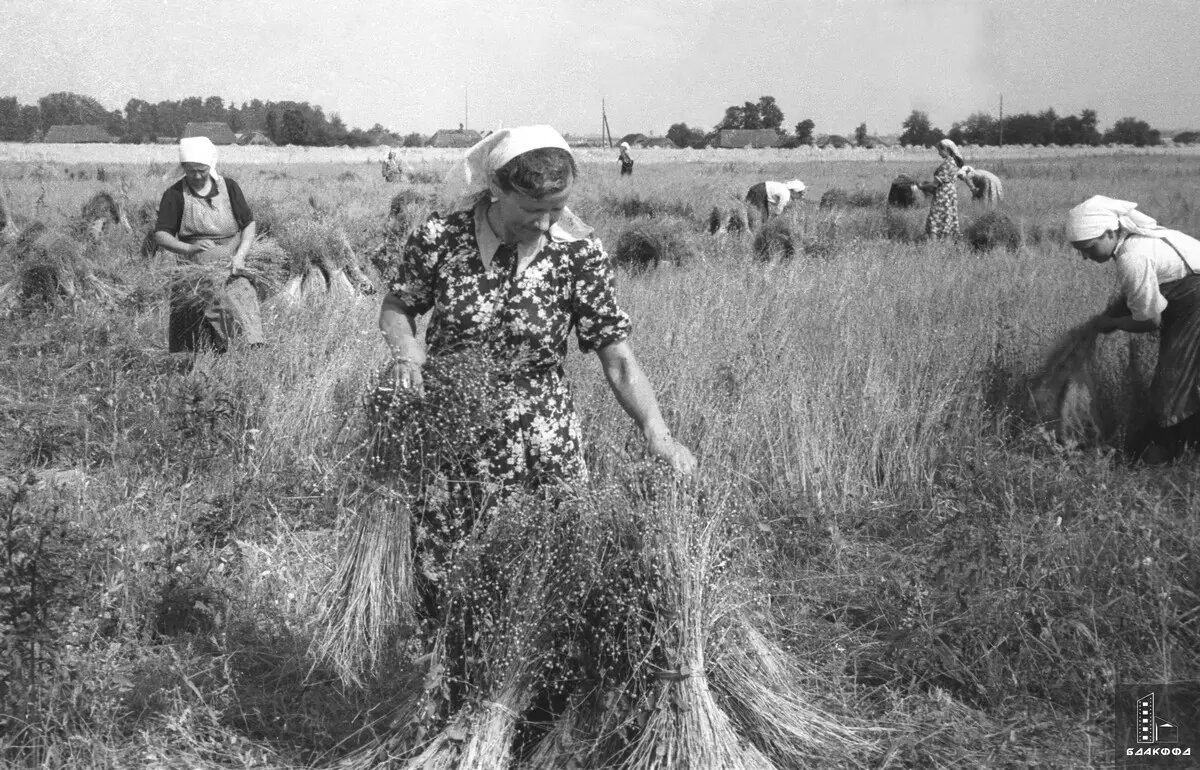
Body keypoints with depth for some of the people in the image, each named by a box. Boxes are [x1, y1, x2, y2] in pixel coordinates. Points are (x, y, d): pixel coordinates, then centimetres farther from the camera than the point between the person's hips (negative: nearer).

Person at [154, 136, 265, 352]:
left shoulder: (229, 187, 9)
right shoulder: (174, 195, 4)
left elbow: (250, 224, 11)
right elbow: (160, 235, 1)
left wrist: (240, 255, -5)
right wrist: (189, 249, -17)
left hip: (231, 269, 2)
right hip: (194, 269, -2)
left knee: (243, 298, -22)